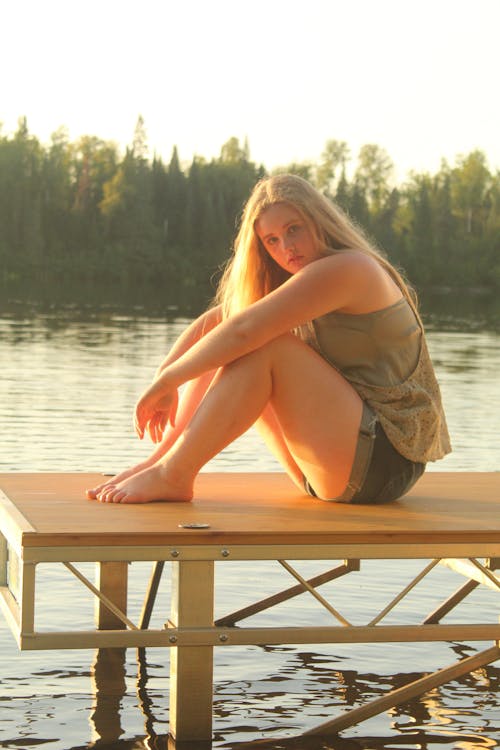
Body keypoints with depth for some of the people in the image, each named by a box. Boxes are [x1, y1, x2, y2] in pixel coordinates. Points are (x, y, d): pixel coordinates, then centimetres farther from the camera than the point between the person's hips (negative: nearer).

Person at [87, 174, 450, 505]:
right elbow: (213, 320, 9)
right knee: (220, 350, 4)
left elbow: (244, 330, -23)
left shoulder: (348, 267, -15)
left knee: (265, 347, -22)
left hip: (387, 460, -9)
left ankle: (173, 475, -20)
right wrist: (165, 376, -7)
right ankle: (159, 461, -7)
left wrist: (167, 381, -17)